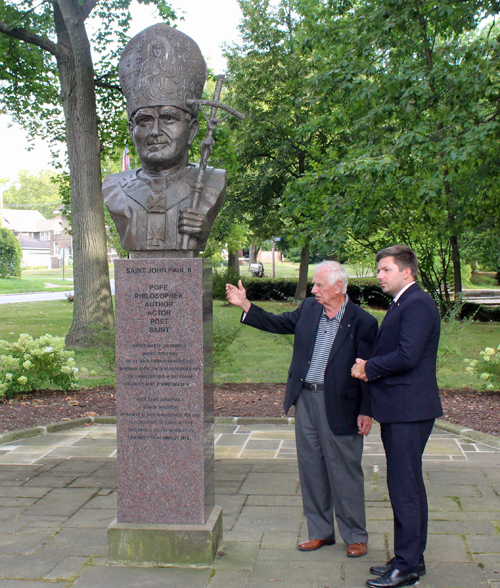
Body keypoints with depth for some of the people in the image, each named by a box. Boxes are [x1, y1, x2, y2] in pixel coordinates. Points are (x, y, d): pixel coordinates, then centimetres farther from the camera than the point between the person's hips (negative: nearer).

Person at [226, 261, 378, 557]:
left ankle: (356, 536, 19)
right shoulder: (309, 308, 5)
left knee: (344, 472, 3)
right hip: (305, 399, 6)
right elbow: (279, 323, 15)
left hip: (339, 405, -6)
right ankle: (320, 531, 28)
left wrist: (366, 411, -10)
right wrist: (245, 305, 5)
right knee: (311, 468, 14)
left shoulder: (362, 322, -10)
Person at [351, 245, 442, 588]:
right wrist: (369, 367, 0)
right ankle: (413, 559, 26)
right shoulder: (404, 304, 19)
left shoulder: (417, 304, -15)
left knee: (404, 486, -6)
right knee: (409, 484, 16)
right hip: (402, 409, 11)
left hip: (408, 410, -11)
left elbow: (407, 356, -24)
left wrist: (369, 367, -11)